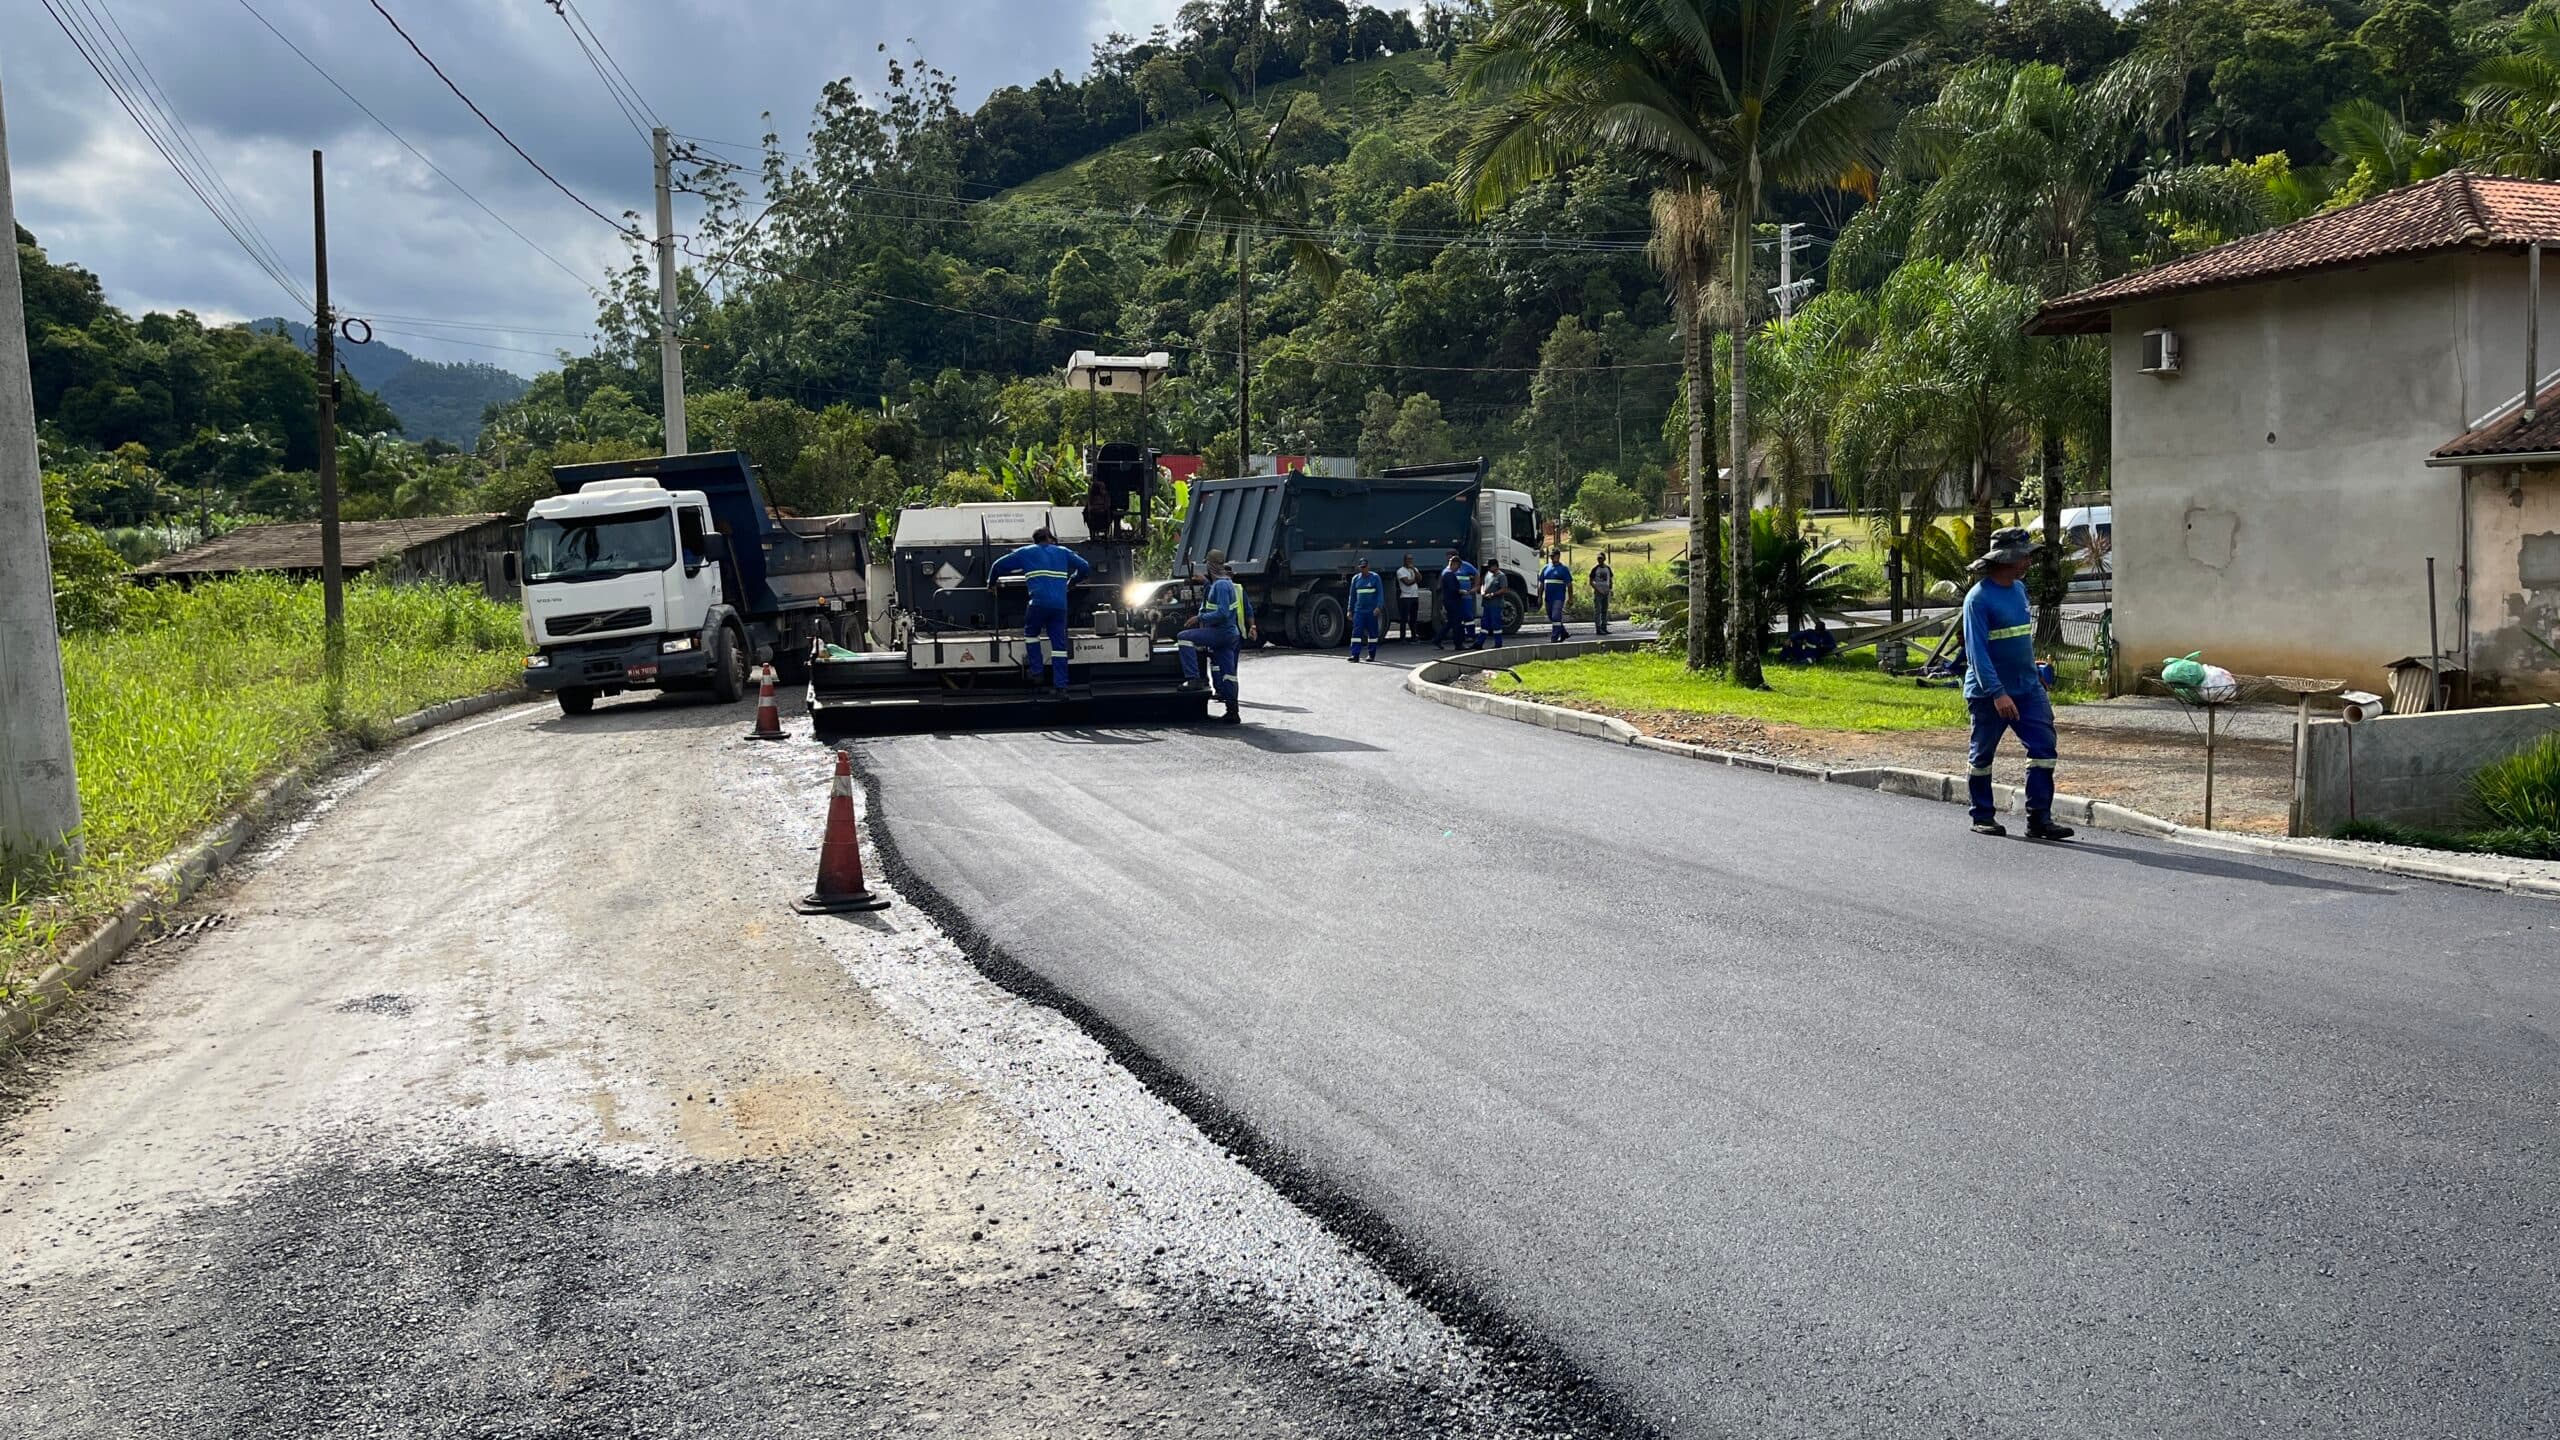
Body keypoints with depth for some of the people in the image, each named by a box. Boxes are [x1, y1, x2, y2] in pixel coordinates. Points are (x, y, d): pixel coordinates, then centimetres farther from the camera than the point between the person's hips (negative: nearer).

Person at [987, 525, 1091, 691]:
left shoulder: (1025, 553, 17)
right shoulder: (1063, 552, 22)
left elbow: (998, 565, 19)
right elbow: (1085, 567, 26)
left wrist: (991, 583, 36)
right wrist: (1071, 582, 41)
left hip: (1038, 603, -1)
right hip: (1060, 605, 2)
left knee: (1031, 634, 23)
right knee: (1059, 643, 6)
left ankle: (1036, 672, 14)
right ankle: (1060, 684, 2)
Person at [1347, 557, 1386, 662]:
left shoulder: (1375, 577, 0)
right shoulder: (1355, 578, 9)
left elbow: (1380, 594, -4)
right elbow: (1352, 595, 15)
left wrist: (1379, 607, -17)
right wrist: (1350, 610, 11)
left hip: (1372, 611, -2)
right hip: (1359, 610, 2)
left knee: (1372, 633, 5)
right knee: (1356, 632, -8)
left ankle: (1372, 654, 16)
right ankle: (1355, 655, -13)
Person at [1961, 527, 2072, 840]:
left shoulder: (2019, 590, 9)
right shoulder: (1979, 597, -16)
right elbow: (1976, 650, -22)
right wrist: (1997, 693, -28)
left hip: (2027, 688, 7)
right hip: (1989, 692, -7)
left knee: (2043, 746, -5)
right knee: (1982, 755, 7)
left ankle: (2039, 818, -4)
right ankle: (1983, 817, 21)